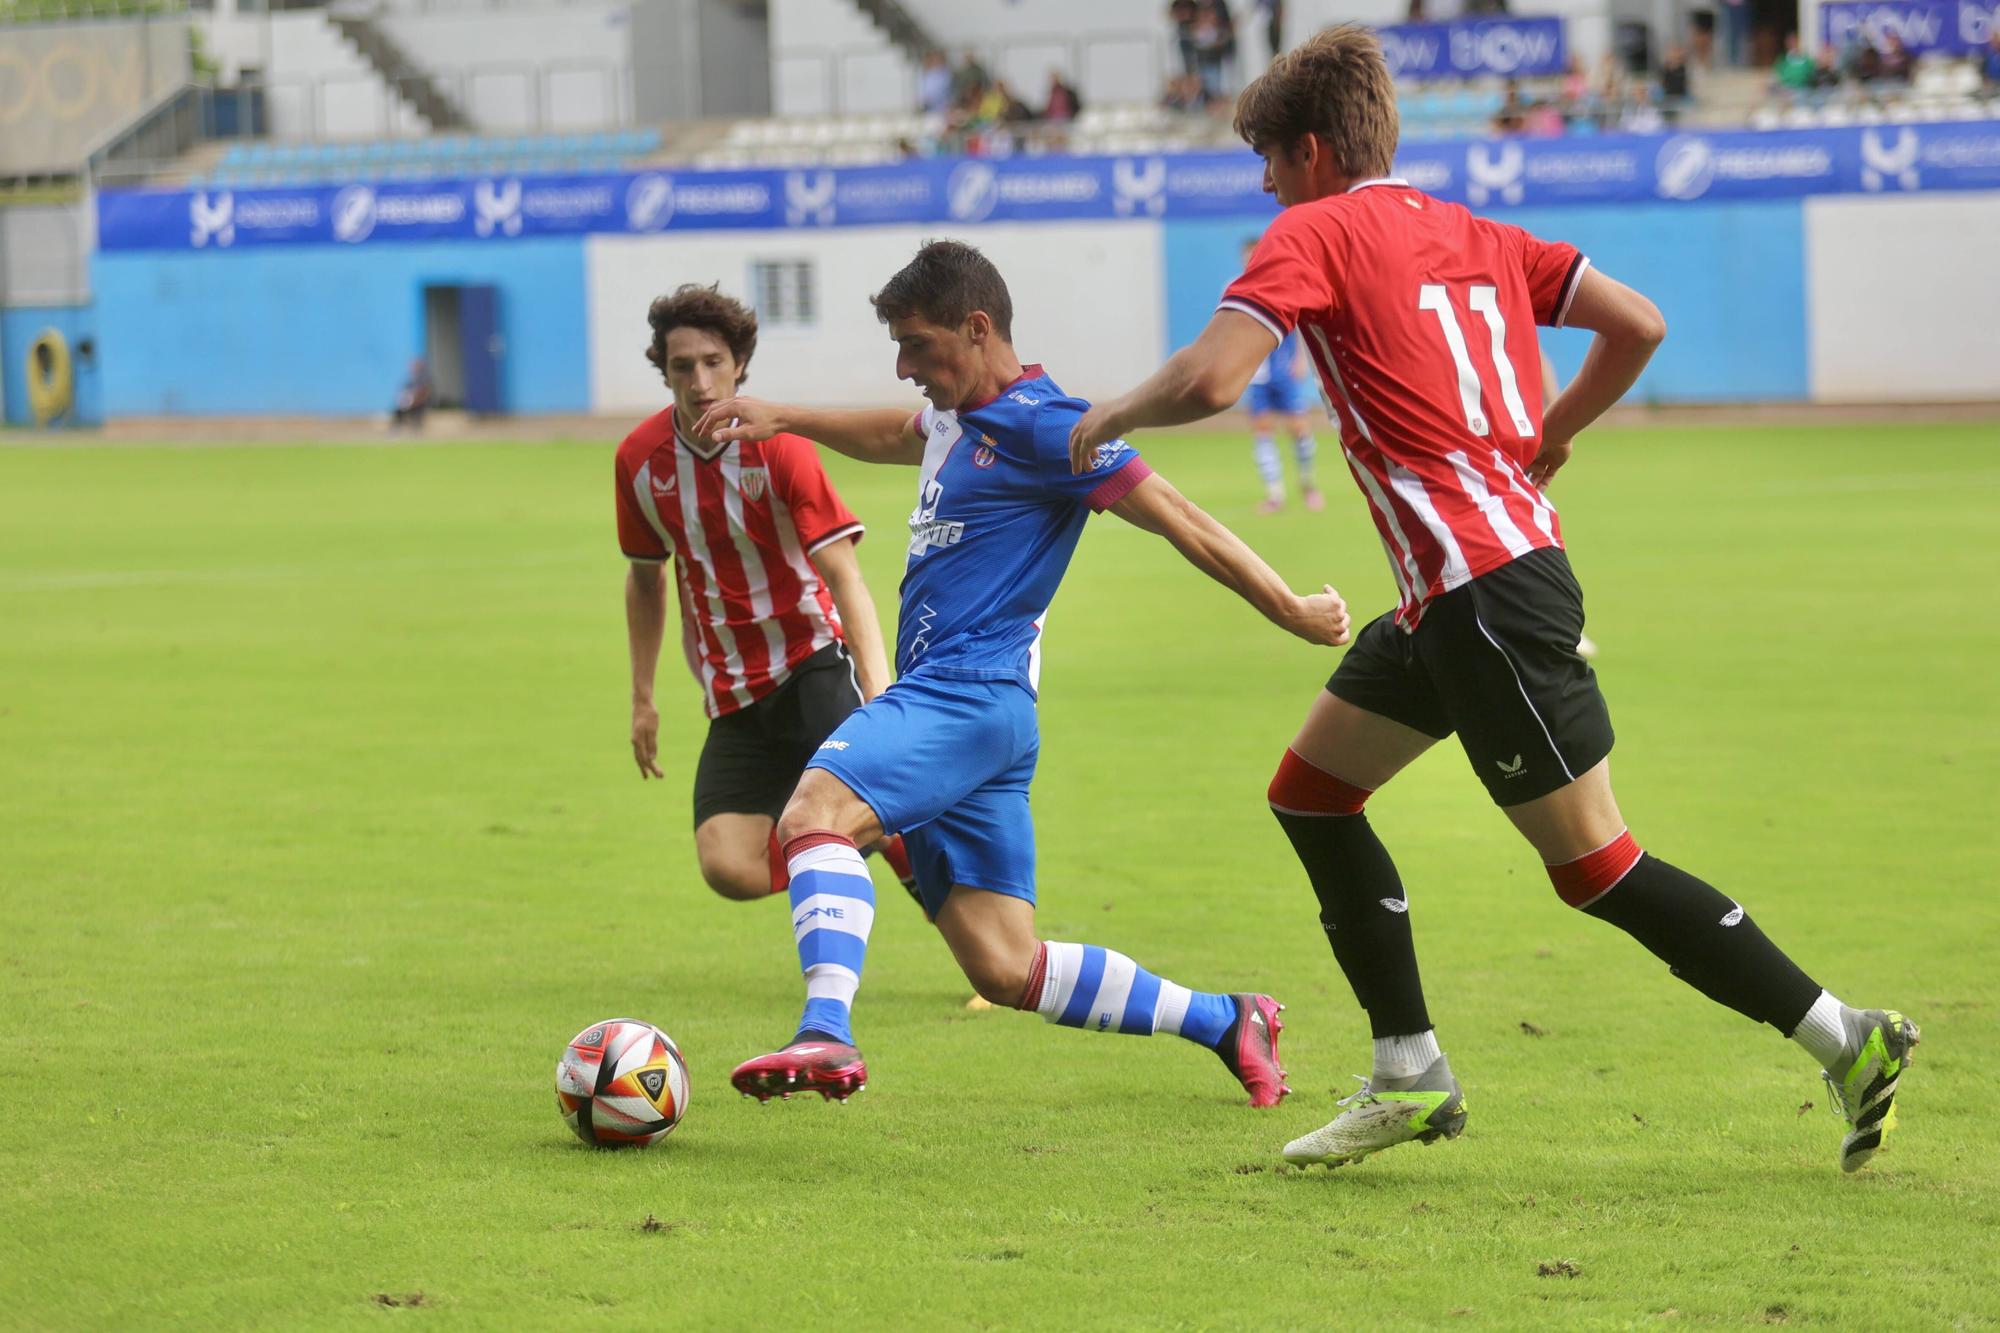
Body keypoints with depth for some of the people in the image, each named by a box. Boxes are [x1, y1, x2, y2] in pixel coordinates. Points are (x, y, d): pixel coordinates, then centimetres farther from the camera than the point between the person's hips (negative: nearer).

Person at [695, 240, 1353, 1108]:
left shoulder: (1040, 426, -9)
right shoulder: (958, 417, 18)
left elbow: (1177, 519, -9)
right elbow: (895, 436, 43)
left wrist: (1290, 611, -7)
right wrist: (786, 418, 36)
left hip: (970, 694, -10)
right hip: (939, 698, 10)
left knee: (815, 812, -32)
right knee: (1005, 970, 6)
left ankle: (826, 1035, -49)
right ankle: (1228, 1022, 17)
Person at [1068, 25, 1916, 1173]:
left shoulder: (1314, 235, -6)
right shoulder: (1475, 237, 16)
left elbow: (1209, 380, -18)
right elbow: (1638, 324, 11)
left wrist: (1111, 418, 1)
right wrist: (1548, 439, 21)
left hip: (1487, 593, -9)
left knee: (1597, 868, -5)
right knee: (1311, 790, 16)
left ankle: (1851, 1041, -3)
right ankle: (1413, 1079, 17)